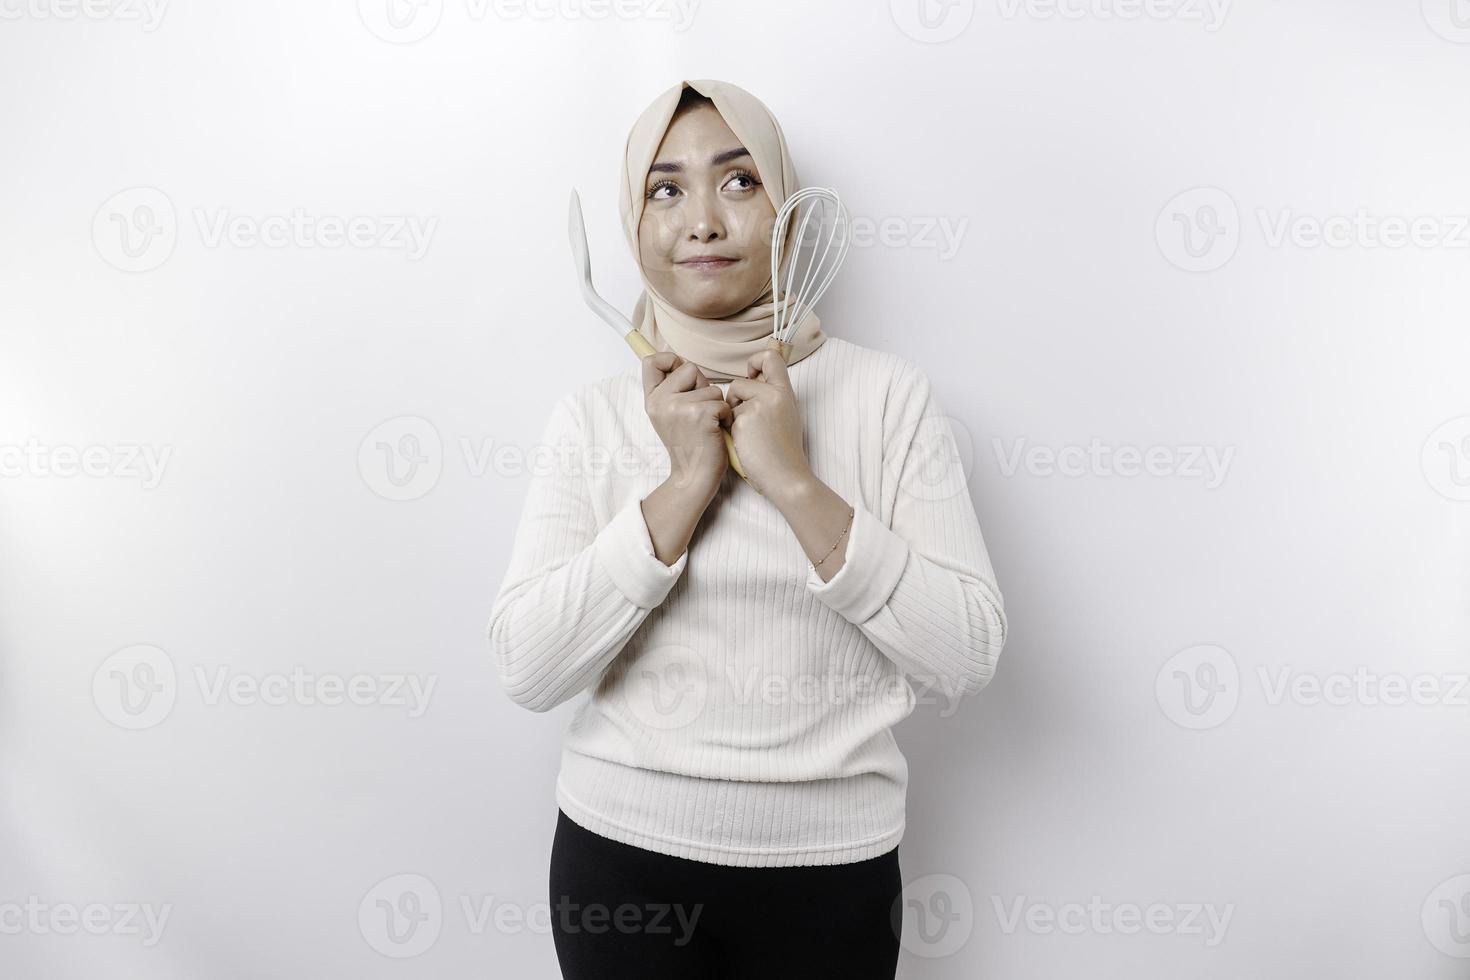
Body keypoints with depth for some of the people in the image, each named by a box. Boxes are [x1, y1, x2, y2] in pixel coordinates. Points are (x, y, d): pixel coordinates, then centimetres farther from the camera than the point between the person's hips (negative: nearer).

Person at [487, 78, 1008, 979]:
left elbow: (969, 657, -12)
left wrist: (794, 481, -20)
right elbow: (528, 669, -11)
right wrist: (686, 483, -18)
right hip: (622, 847, 1)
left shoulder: (887, 394, -6)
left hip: (830, 865, 0)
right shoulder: (596, 415, -2)